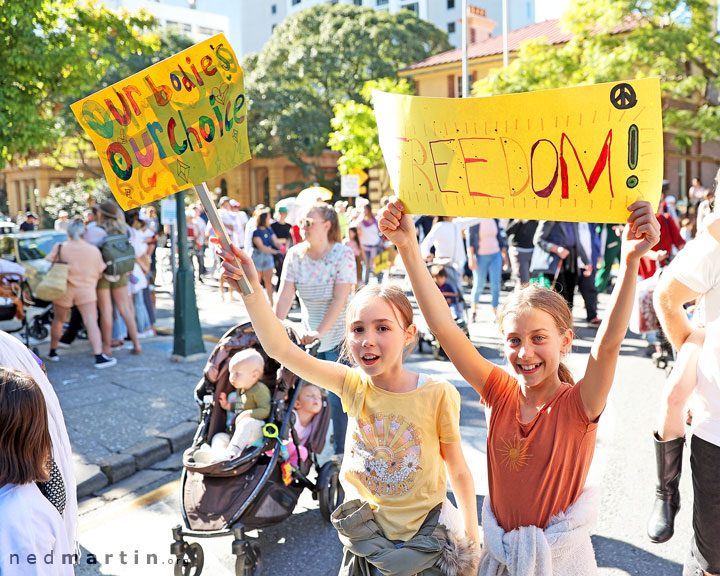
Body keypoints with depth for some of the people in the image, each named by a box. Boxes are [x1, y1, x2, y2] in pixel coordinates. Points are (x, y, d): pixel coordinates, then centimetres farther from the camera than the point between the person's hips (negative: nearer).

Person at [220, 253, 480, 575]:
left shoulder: (437, 395, -20)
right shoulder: (353, 386, -14)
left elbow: (458, 470, -7)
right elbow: (280, 349, -22)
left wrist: (471, 537, -1)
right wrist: (251, 290, -33)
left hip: (425, 533, -2)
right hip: (366, 529, 2)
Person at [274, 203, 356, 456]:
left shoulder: (342, 254, -12)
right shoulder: (295, 254, 1)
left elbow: (340, 299, -19)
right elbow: (285, 295, -4)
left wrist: (320, 331, -26)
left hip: (339, 337, -4)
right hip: (311, 336, 5)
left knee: (337, 398, -3)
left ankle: (341, 453, 11)